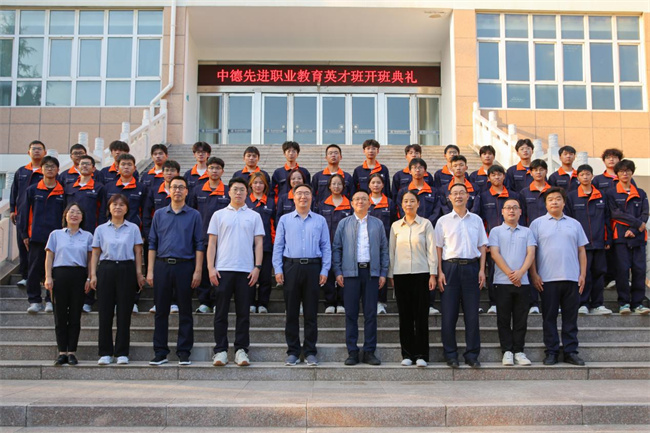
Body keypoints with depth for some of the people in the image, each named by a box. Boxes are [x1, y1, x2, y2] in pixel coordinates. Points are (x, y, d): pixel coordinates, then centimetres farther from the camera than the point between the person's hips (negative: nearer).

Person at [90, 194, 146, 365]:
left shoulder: (133, 228, 8)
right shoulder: (101, 229, 11)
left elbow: (138, 252, 6)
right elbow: (95, 254, 9)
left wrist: (139, 273, -2)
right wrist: (93, 274, 0)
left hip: (126, 269, -1)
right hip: (106, 269, 1)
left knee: (124, 312, 0)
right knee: (105, 312, 1)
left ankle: (122, 353, 7)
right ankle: (105, 353, 8)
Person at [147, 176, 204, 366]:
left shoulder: (194, 215, 5)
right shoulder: (159, 214, 11)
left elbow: (199, 245, 2)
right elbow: (152, 243, 10)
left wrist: (197, 271, -6)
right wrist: (150, 270, 2)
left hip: (184, 266, -2)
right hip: (162, 265, 2)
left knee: (185, 311, 2)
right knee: (161, 311, 5)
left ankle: (184, 352, 9)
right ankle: (160, 352, 13)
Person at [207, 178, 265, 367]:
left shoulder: (254, 216, 10)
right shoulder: (219, 215, 9)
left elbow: (259, 243, 6)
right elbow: (212, 243, 6)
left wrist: (257, 267, -4)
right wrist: (211, 268, -3)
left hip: (246, 271, 0)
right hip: (222, 270, 0)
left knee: (243, 313, 3)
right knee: (221, 312, 2)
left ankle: (241, 350, 10)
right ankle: (220, 350, 8)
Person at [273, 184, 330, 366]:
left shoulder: (320, 220, 10)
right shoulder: (285, 220, 10)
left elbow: (326, 247, 7)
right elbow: (278, 246, 7)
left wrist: (325, 270, -1)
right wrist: (278, 269, -2)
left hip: (313, 267, 0)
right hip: (291, 267, 0)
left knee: (311, 312, 3)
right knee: (292, 312, 4)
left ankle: (310, 352, 11)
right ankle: (292, 351, 12)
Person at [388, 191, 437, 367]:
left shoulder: (426, 224, 4)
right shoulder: (395, 226, 10)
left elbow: (431, 249, 2)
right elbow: (391, 251, 12)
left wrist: (433, 274, -4)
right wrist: (390, 275, 8)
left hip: (421, 273, -2)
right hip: (401, 274, 2)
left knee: (421, 315, -3)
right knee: (405, 315, 3)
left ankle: (421, 355, 3)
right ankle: (407, 354, 10)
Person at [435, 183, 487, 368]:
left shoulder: (476, 220, 12)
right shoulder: (443, 221, 7)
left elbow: (482, 246, 12)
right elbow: (438, 247, 4)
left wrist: (482, 270, 2)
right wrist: (440, 272, -5)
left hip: (472, 267, 1)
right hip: (450, 267, -1)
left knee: (472, 314, 2)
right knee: (449, 314, -1)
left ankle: (472, 355, 10)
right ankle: (451, 355, 8)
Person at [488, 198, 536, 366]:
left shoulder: (527, 232, 12)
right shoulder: (496, 231, 6)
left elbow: (531, 253, 2)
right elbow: (494, 253, -4)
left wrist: (520, 272, -14)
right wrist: (509, 274, -13)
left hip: (522, 282, 2)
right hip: (502, 281, -2)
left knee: (521, 319, 4)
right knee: (503, 319, 1)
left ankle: (519, 351, 11)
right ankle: (507, 351, 7)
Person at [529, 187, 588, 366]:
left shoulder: (574, 224, 14)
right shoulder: (538, 223, 6)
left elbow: (581, 251, 13)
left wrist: (583, 274, 4)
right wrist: (534, 274, -6)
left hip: (571, 278, 2)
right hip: (547, 279, -2)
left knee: (571, 316, 6)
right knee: (549, 317, 2)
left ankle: (571, 351, 13)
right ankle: (551, 351, 10)